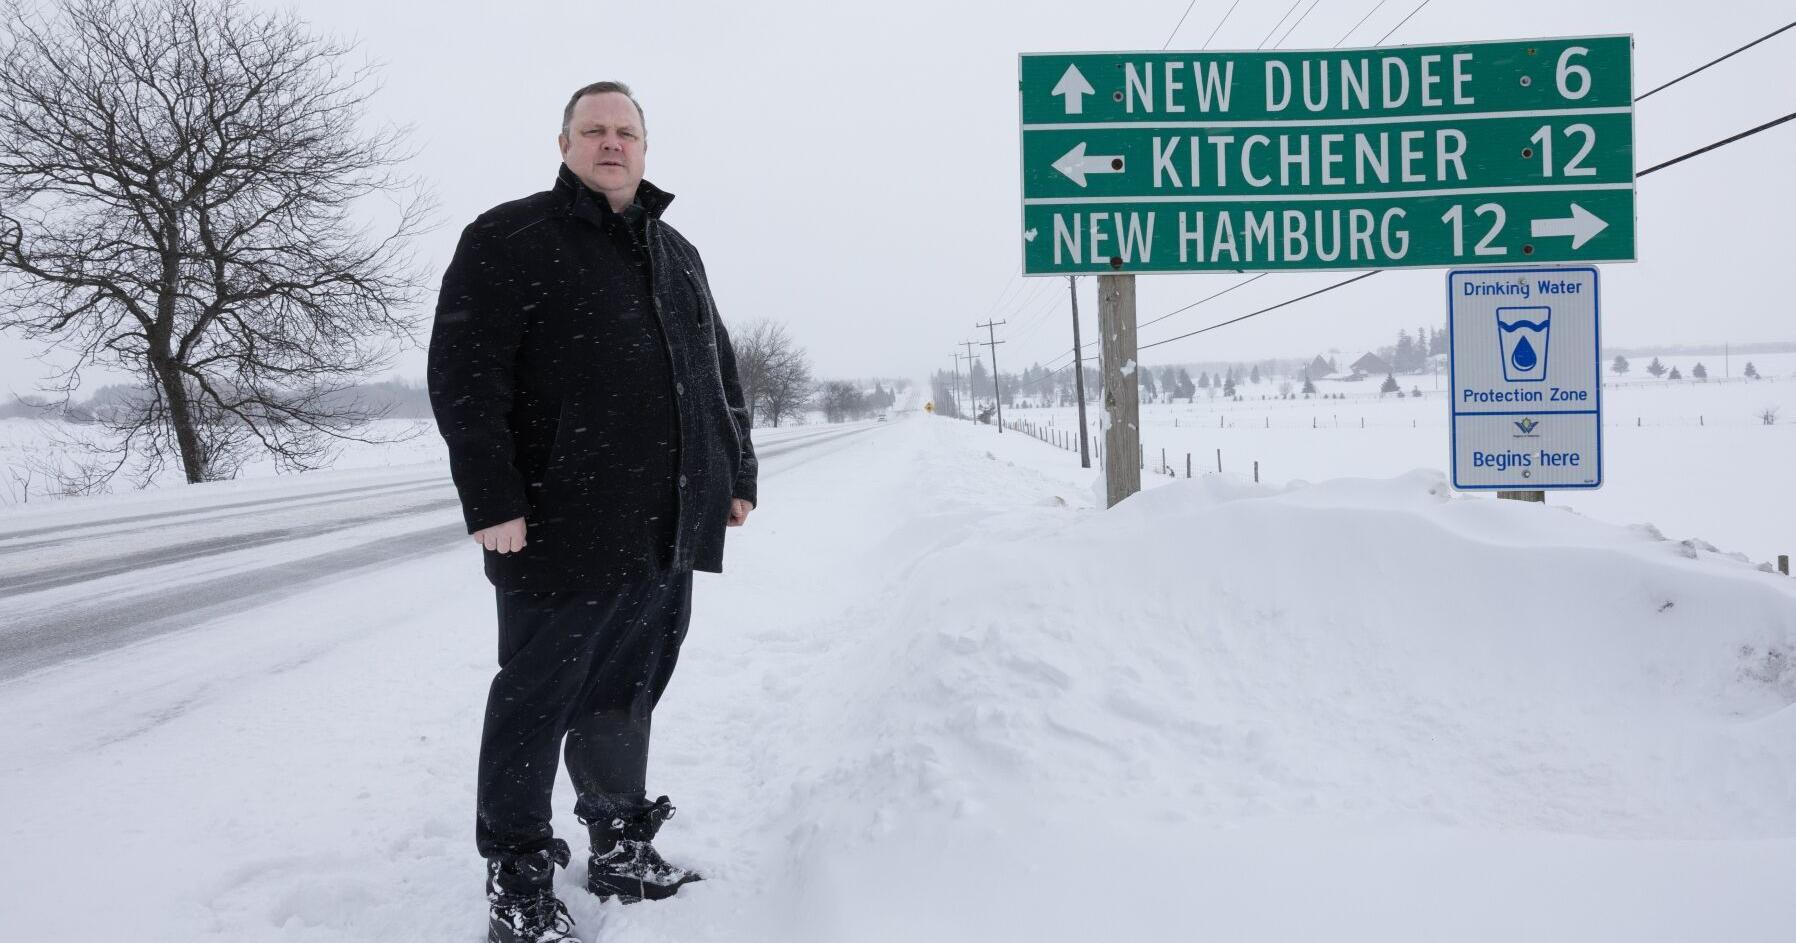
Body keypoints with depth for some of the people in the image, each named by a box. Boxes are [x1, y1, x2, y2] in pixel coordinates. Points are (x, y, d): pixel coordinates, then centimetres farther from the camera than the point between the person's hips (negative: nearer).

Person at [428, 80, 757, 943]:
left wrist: (737, 474, 18)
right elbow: (463, 372, -12)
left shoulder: (676, 254, 19)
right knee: (537, 701, 2)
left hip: (667, 534, 6)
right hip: (561, 531, -6)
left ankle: (621, 847, 30)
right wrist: (491, 500, -18)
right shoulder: (509, 240, -4)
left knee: (627, 694, 16)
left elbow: (720, 373, 24)